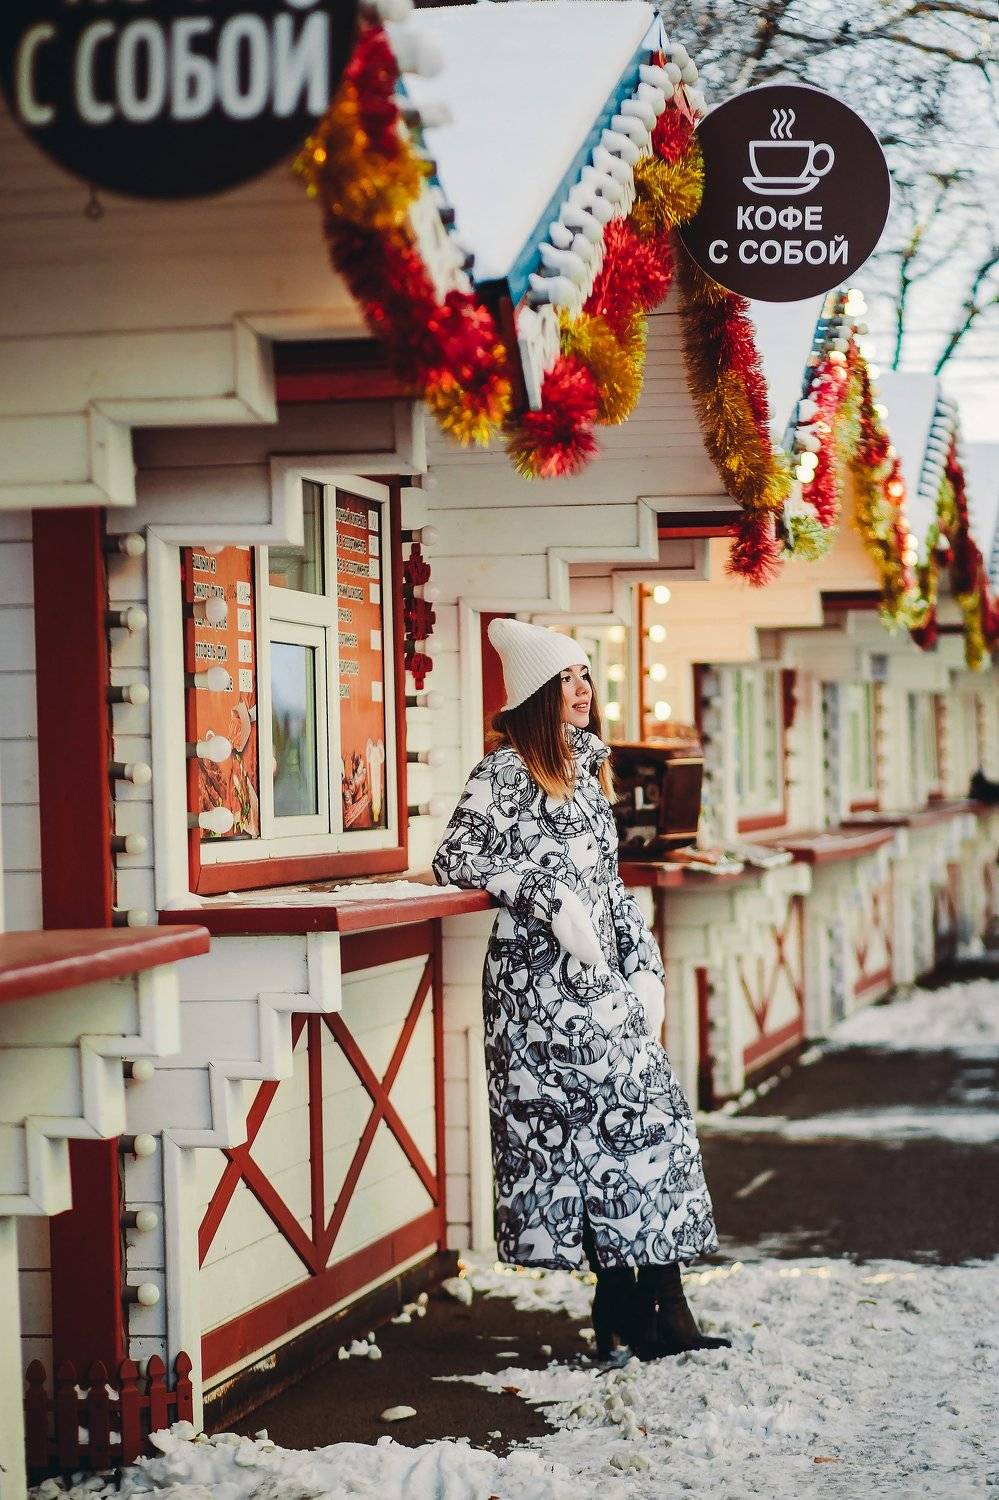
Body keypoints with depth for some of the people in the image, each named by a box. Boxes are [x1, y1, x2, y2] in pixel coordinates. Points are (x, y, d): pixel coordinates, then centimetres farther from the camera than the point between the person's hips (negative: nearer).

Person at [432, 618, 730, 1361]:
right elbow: (454, 859, -13)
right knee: (630, 1112, -12)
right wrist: (550, 898, -18)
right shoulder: (506, 772, -5)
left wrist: (644, 963, 13)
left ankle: (624, 1305, 3)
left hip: (599, 974, 8)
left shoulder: (586, 769, 18)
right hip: (541, 977, -8)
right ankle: (656, 1310, -7)